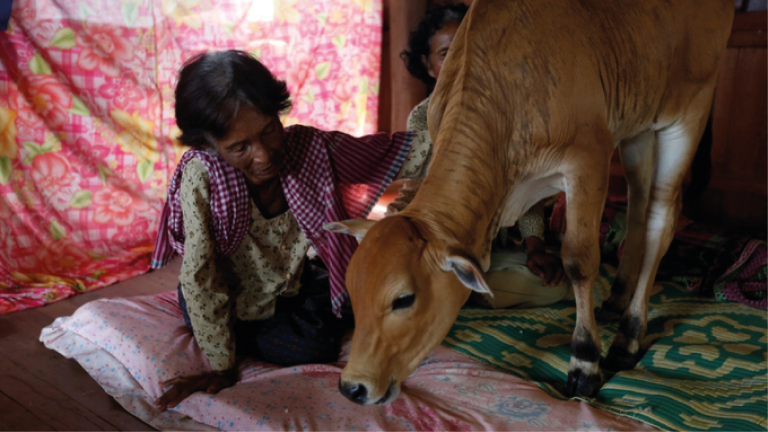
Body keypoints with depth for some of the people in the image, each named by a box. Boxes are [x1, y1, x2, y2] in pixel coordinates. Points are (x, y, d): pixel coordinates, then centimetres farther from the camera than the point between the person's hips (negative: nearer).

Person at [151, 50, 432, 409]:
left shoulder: (309, 148, -25)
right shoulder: (201, 177, -34)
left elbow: (403, 151, -20)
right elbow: (200, 279, -29)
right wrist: (222, 368, -23)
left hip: (289, 281, 4)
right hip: (232, 302, -4)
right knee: (315, 349, -16)